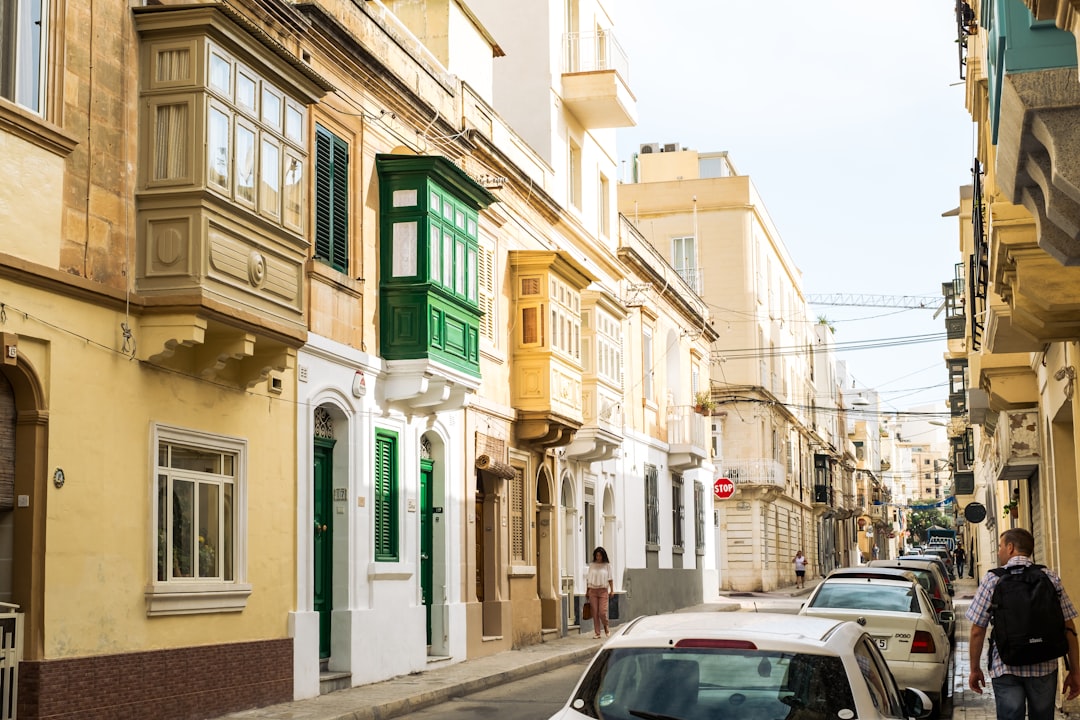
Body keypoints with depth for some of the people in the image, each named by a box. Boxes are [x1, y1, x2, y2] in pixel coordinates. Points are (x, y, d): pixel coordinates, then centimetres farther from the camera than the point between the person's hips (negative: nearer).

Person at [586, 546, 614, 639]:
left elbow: (610, 579, 4)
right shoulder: (592, 565, 8)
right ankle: (597, 632, 6)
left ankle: (606, 627, 18)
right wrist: (587, 591, 10)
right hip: (593, 590, 2)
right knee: (595, 612, 0)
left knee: (602, 612, -9)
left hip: (603, 590, -2)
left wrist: (612, 590, -3)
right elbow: (588, 579, 12)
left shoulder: (607, 565, 3)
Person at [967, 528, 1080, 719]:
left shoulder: (992, 580, -3)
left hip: (1006, 669, -2)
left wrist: (975, 670, 6)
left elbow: (977, 631, -4)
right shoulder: (1051, 579, 2)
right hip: (1044, 668, 2)